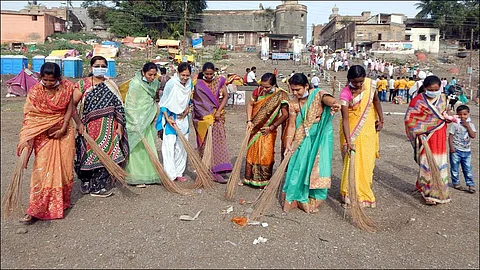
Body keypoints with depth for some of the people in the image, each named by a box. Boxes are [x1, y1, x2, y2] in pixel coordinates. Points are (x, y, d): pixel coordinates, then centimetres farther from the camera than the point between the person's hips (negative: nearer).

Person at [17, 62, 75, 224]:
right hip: (44, 134, -2)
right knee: (42, 169, -6)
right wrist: (27, 140, -25)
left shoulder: (66, 87, -5)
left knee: (64, 166, 10)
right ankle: (35, 210, 1)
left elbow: (69, 108, -1)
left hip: (64, 131, 3)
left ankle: (61, 201, 30)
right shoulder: (35, 92, -13)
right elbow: (30, 117, -16)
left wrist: (63, 128, -12)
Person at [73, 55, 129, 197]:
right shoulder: (83, 84, 0)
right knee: (90, 153, 4)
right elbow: (72, 105, -5)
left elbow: (118, 107, 6)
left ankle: (102, 185, 16)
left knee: (106, 154, 3)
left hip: (108, 127, 2)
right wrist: (79, 123, -12)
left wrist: (120, 126, 0)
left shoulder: (111, 85, 8)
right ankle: (87, 183, 21)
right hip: (89, 127, -2)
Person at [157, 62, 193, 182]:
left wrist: (187, 108, -1)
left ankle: (179, 173, 19)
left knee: (182, 146, 9)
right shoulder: (171, 84, -17)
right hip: (171, 117, -5)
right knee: (169, 146, -8)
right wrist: (167, 118, -17)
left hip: (183, 118, 6)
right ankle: (170, 174, -1)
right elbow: (163, 103, -10)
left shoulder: (190, 83, -1)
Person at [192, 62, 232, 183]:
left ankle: (216, 171, 1)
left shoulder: (219, 81, 6)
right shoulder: (198, 84, 3)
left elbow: (225, 96, 1)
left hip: (217, 116, 1)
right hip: (203, 117, -1)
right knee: (205, 143, 1)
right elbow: (194, 100, 2)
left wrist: (219, 111, -11)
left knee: (218, 141, -4)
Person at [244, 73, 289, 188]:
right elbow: (250, 104, 6)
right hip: (254, 128, 4)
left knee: (266, 155, -3)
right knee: (251, 152, 12)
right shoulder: (259, 90, -4)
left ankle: (265, 181, 11)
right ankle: (250, 178, 27)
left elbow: (285, 115, -14)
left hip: (268, 131, -4)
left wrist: (271, 127, -14)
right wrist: (249, 121, -5)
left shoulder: (281, 95, -15)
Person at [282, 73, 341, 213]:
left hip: (320, 138, -2)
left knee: (316, 167, 1)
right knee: (299, 167, 1)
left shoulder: (317, 94, -8)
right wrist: (288, 144, -13)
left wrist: (334, 103, -55)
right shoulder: (293, 104, -1)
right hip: (303, 140, 2)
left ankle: (314, 199, 15)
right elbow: (291, 125, -2)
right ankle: (297, 198, 17)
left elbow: (326, 98, -31)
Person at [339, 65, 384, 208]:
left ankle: (365, 192, 25)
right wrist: (348, 141, -31)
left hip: (369, 129, 4)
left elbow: (376, 101, 10)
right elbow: (345, 119, -25)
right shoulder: (345, 94, -21)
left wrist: (381, 120, 7)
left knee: (367, 161, 11)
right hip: (352, 130, -4)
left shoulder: (369, 84, -7)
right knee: (353, 161, -1)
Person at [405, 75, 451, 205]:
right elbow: (409, 118, -13)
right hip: (426, 137, -5)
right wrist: (419, 134, -19)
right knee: (427, 164, -3)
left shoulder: (442, 98, 7)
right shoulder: (418, 100, -12)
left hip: (440, 138, 6)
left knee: (440, 163, 10)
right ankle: (429, 193, 11)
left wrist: (448, 117, 2)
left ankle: (440, 192, 27)